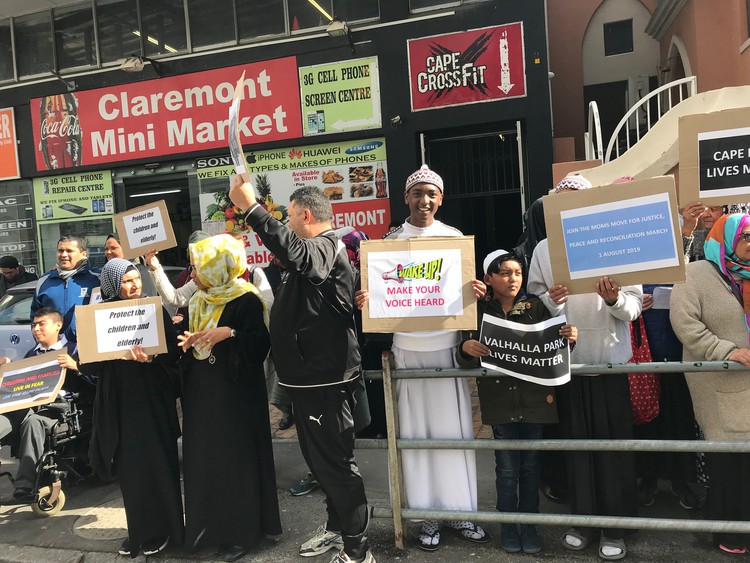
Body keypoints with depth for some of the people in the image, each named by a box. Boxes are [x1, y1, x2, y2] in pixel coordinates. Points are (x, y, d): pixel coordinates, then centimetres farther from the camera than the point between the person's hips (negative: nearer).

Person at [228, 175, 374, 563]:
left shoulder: (326, 247, -16)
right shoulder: (313, 251, 18)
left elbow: (296, 254, -41)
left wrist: (250, 207, -41)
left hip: (326, 377, -11)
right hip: (310, 374, 11)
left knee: (336, 462, -2)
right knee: (319, 458, 21)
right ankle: (337, 527, 38)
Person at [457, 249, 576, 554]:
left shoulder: (536, 307, 1)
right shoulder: (479, 311, -2)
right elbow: (463, 360, -2)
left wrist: (569, 338, -22)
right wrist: (466, 348, -24)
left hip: (534, 398, 1)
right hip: (500, 399, -1)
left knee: (530, 465, 12)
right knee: (507, 467, 6)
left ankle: (529, 525, 29)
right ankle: (508, 525, 26)